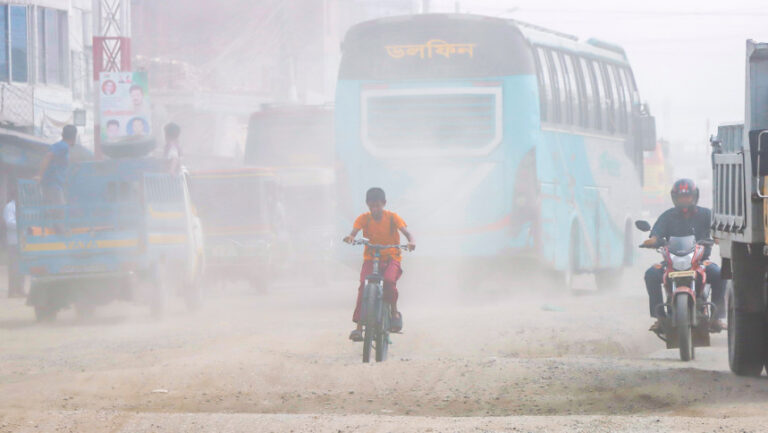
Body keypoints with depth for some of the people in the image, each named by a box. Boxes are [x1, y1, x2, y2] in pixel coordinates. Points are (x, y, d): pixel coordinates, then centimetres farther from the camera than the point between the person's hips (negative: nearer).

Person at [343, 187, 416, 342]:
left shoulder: (392, 217, -3)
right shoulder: (364, 218, -1)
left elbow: (406, 231, -14)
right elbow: (354, 231, -16)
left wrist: (411, 241, -38)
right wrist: (350, 237, -42)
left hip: (390, 258, -1)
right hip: (370, 258, 1)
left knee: (389, 280, -32)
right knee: (363, 285, -23)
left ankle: (395, 311, -4)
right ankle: (359, 326, -23)